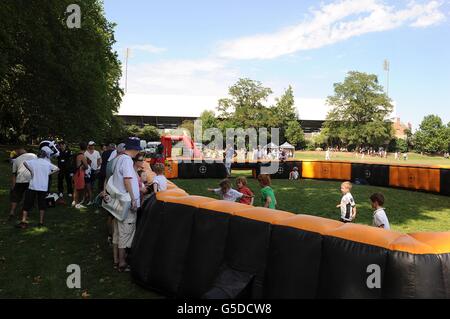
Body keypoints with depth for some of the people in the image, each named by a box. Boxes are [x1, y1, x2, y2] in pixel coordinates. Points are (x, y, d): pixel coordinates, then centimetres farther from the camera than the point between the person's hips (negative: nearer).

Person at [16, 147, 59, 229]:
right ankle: (41, 222, 13)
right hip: (43, 187, 1)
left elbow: (25, 162, -20)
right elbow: (57, 169, 3)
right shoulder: (48, 163, 2)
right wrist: (49, 173, 1)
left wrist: (31, 171, -12)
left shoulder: (34, 161, -2)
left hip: (33, 186, -1)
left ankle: (23, 221, 2)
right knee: (42, 204, 10)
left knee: (27, 204, 7)